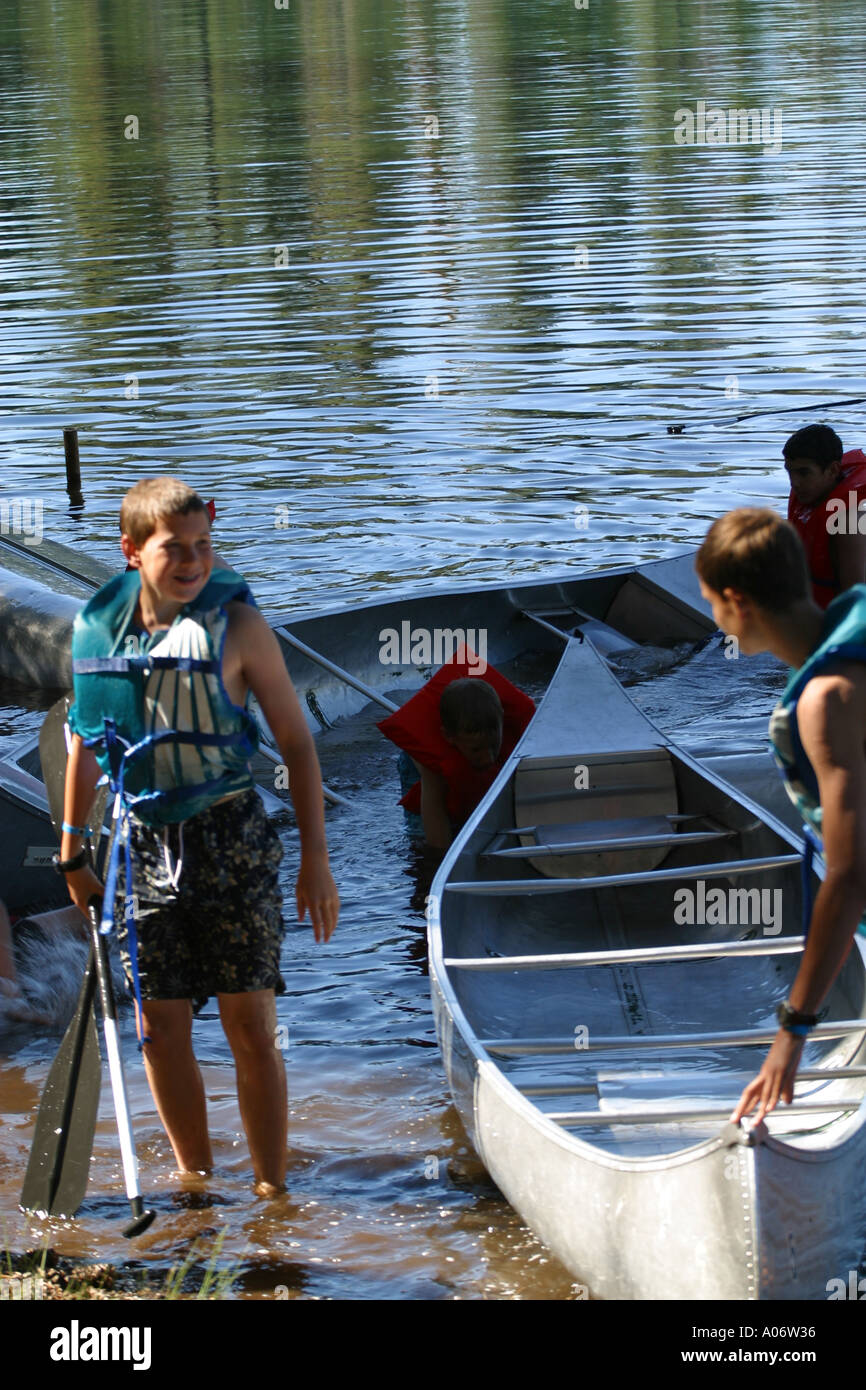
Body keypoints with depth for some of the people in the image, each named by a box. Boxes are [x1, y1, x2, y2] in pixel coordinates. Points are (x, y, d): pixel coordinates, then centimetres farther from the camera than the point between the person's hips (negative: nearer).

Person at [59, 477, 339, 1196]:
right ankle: (197, 1182, 24)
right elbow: (85, 742, 15)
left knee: (250, 1024, -2)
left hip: (231, 837, -3)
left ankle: (271, 1190, 8)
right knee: (160, 1027, 8)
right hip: (145, 842, 3)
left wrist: (316, 858, -6)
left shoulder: (236, 623, -7)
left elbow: (296, 741, -3)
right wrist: (74, 853, 18)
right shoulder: (99, 627, 1)